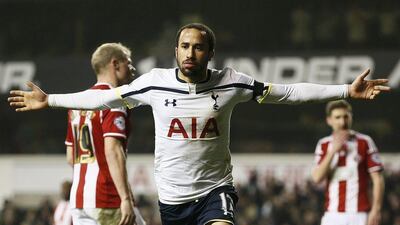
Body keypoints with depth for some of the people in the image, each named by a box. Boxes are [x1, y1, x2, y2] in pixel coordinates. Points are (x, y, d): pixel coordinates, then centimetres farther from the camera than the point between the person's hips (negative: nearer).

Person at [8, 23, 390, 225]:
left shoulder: (230, 83, -7)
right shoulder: (155, 82, -4)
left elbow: (287, 92, -4)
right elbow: (105, 97, 7)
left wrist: (347, 91, -9)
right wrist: (50, 100, 10)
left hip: (215, 188, -2)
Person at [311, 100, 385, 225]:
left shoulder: (365, 142, 1)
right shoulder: (323, 145, 9)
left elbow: (377, 179, -1)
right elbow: (317, 177, -3)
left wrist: (376, 210, -11)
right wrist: (333, 151, -12)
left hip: (359, 215, -3)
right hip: (332, 214, 3)